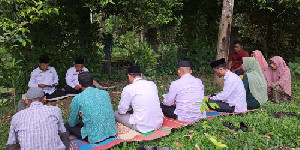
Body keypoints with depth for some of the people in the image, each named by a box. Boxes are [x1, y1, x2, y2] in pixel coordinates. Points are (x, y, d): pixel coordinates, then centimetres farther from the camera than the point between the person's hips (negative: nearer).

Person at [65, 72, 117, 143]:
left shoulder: (77, 99, -8)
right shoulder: (105, 93, 4)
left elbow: (72, 123, 3)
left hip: (95, 137, -5)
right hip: (111, 132, 6)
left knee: (67, 125, 16)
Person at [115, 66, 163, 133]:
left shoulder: (128, 89, -10)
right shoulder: (152, 84, 5)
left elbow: (121, 111, 0)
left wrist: (130, 106, 21)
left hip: (143, 127, -7)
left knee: (116, 114, 12)